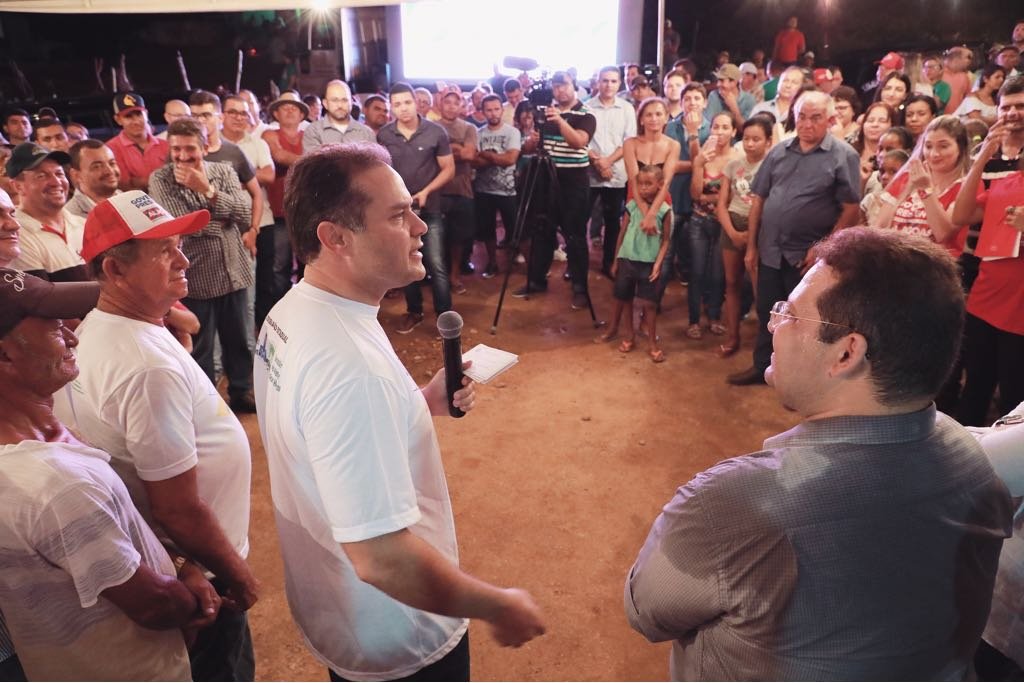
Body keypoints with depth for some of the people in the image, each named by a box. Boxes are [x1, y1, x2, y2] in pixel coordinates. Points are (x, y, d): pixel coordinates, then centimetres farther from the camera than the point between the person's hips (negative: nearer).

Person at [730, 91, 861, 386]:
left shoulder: (844, 156, -6)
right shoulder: (779, 151, 7)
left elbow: (851, 208, -10)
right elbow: (759, 199, 9)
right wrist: (751, 246, 6)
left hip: (808, 255, -4)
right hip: (770, 251, 4)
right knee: (766, 314, 16)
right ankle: (762, 366, 32)